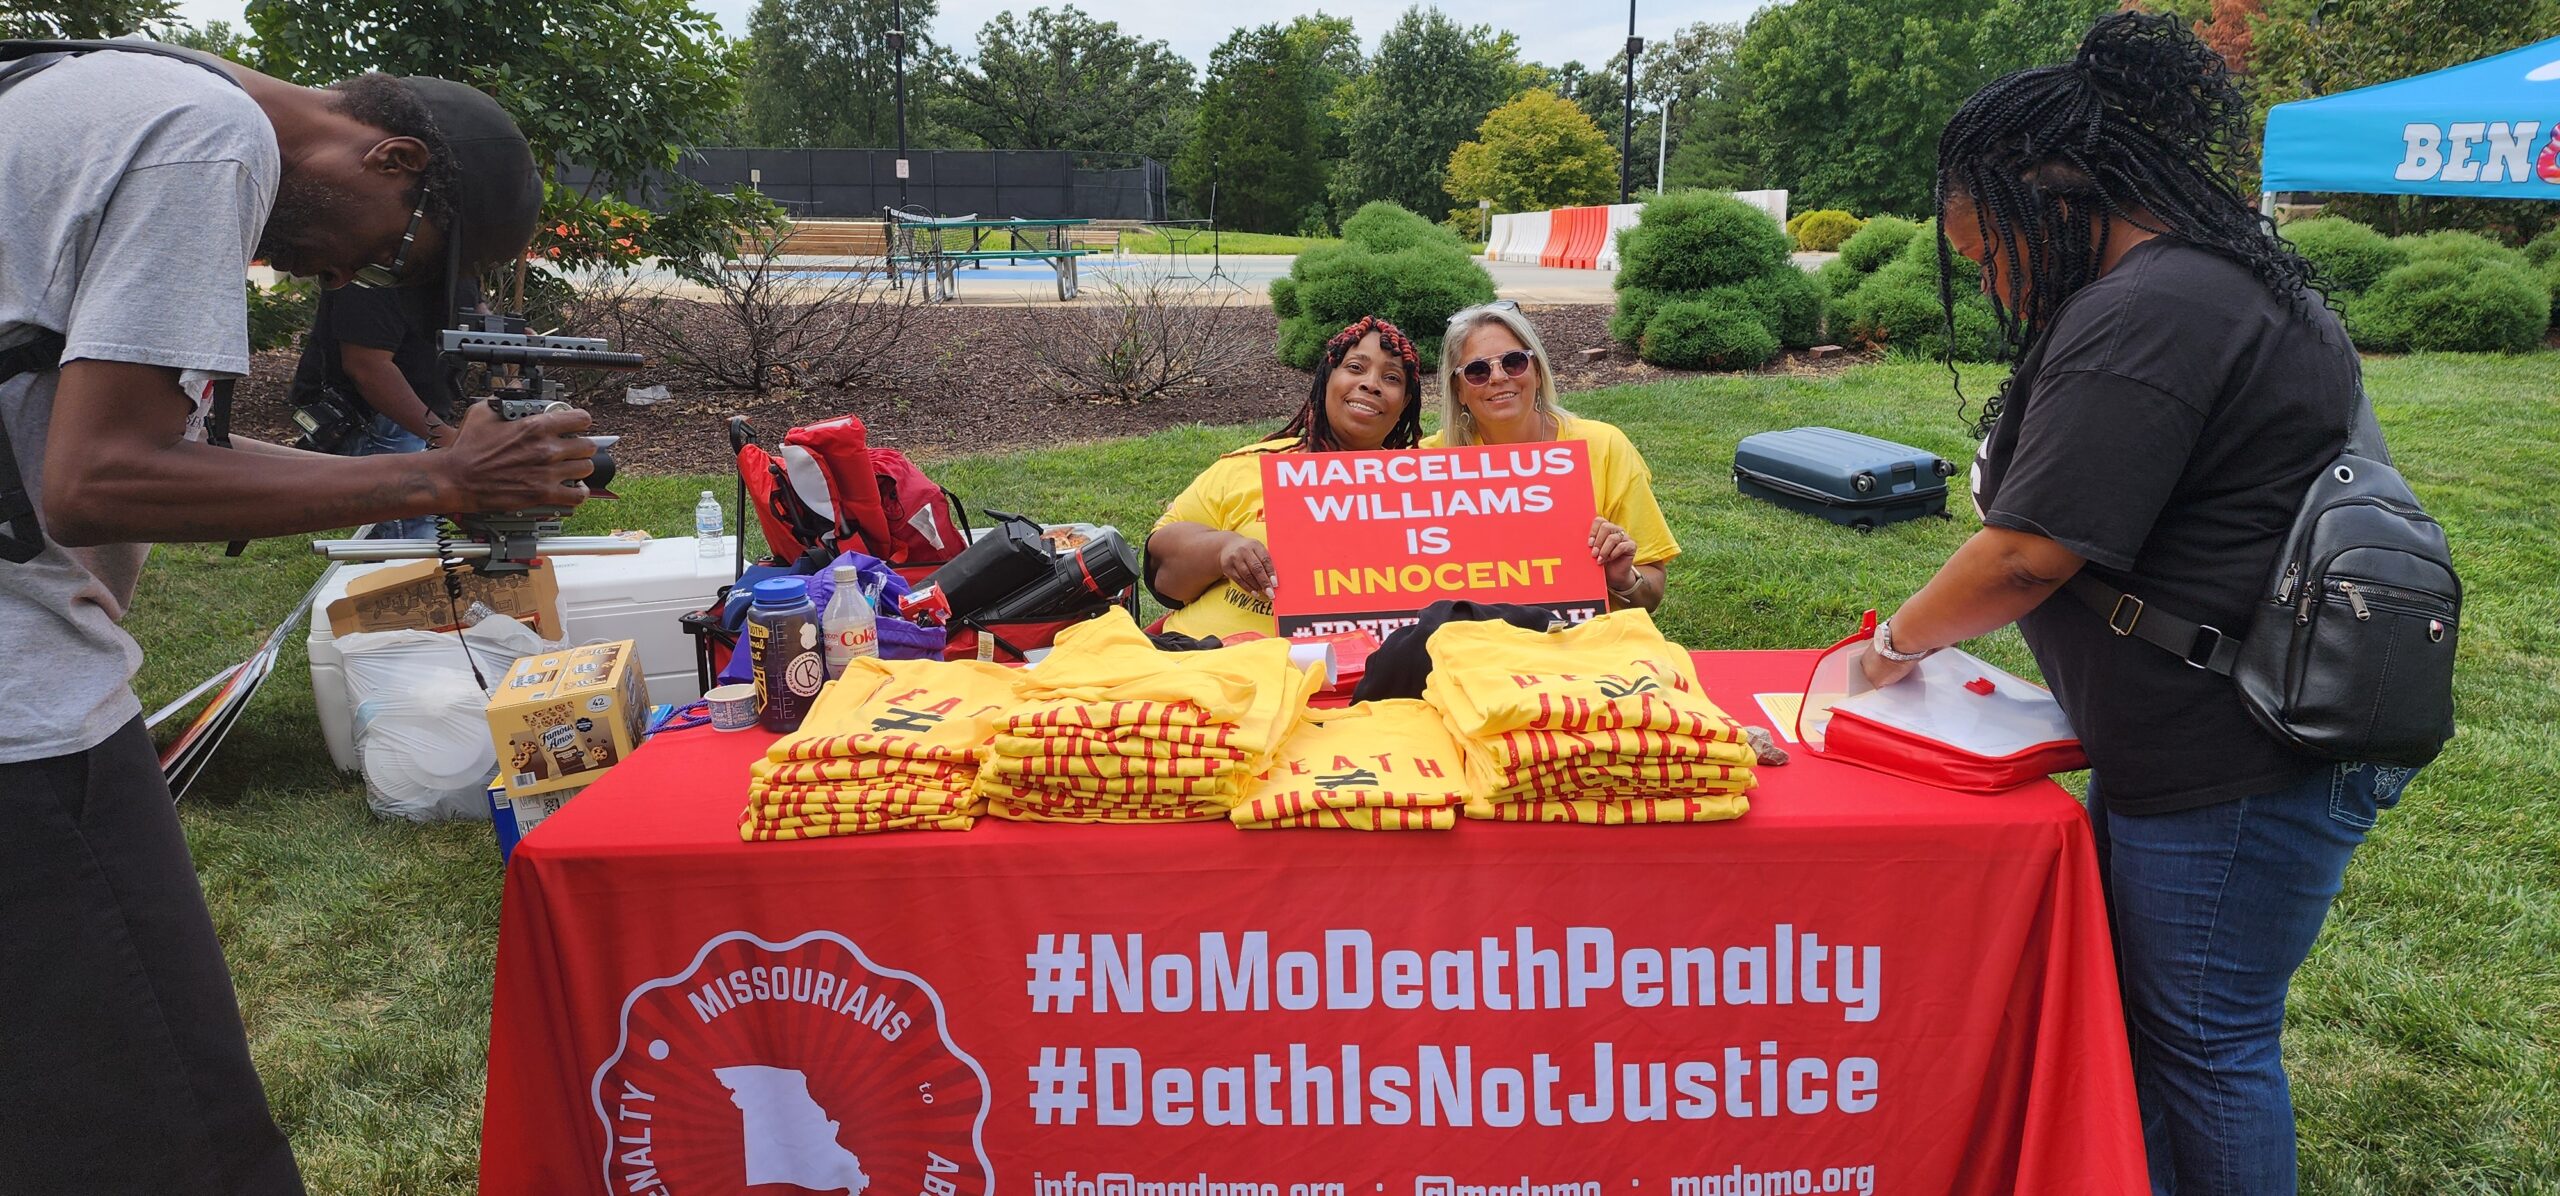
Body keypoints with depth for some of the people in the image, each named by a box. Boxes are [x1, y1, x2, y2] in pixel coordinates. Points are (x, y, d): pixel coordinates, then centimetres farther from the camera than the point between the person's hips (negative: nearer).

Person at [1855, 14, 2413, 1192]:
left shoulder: (2141, 318, -22)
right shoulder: (2217, 272, 12)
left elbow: (2028, 557, -23)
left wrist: (1897, 642, -6)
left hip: (2237, 767, -10)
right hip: (2180, 740, 10)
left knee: (2205, 1047, 7)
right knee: (2127, 1003, 22)